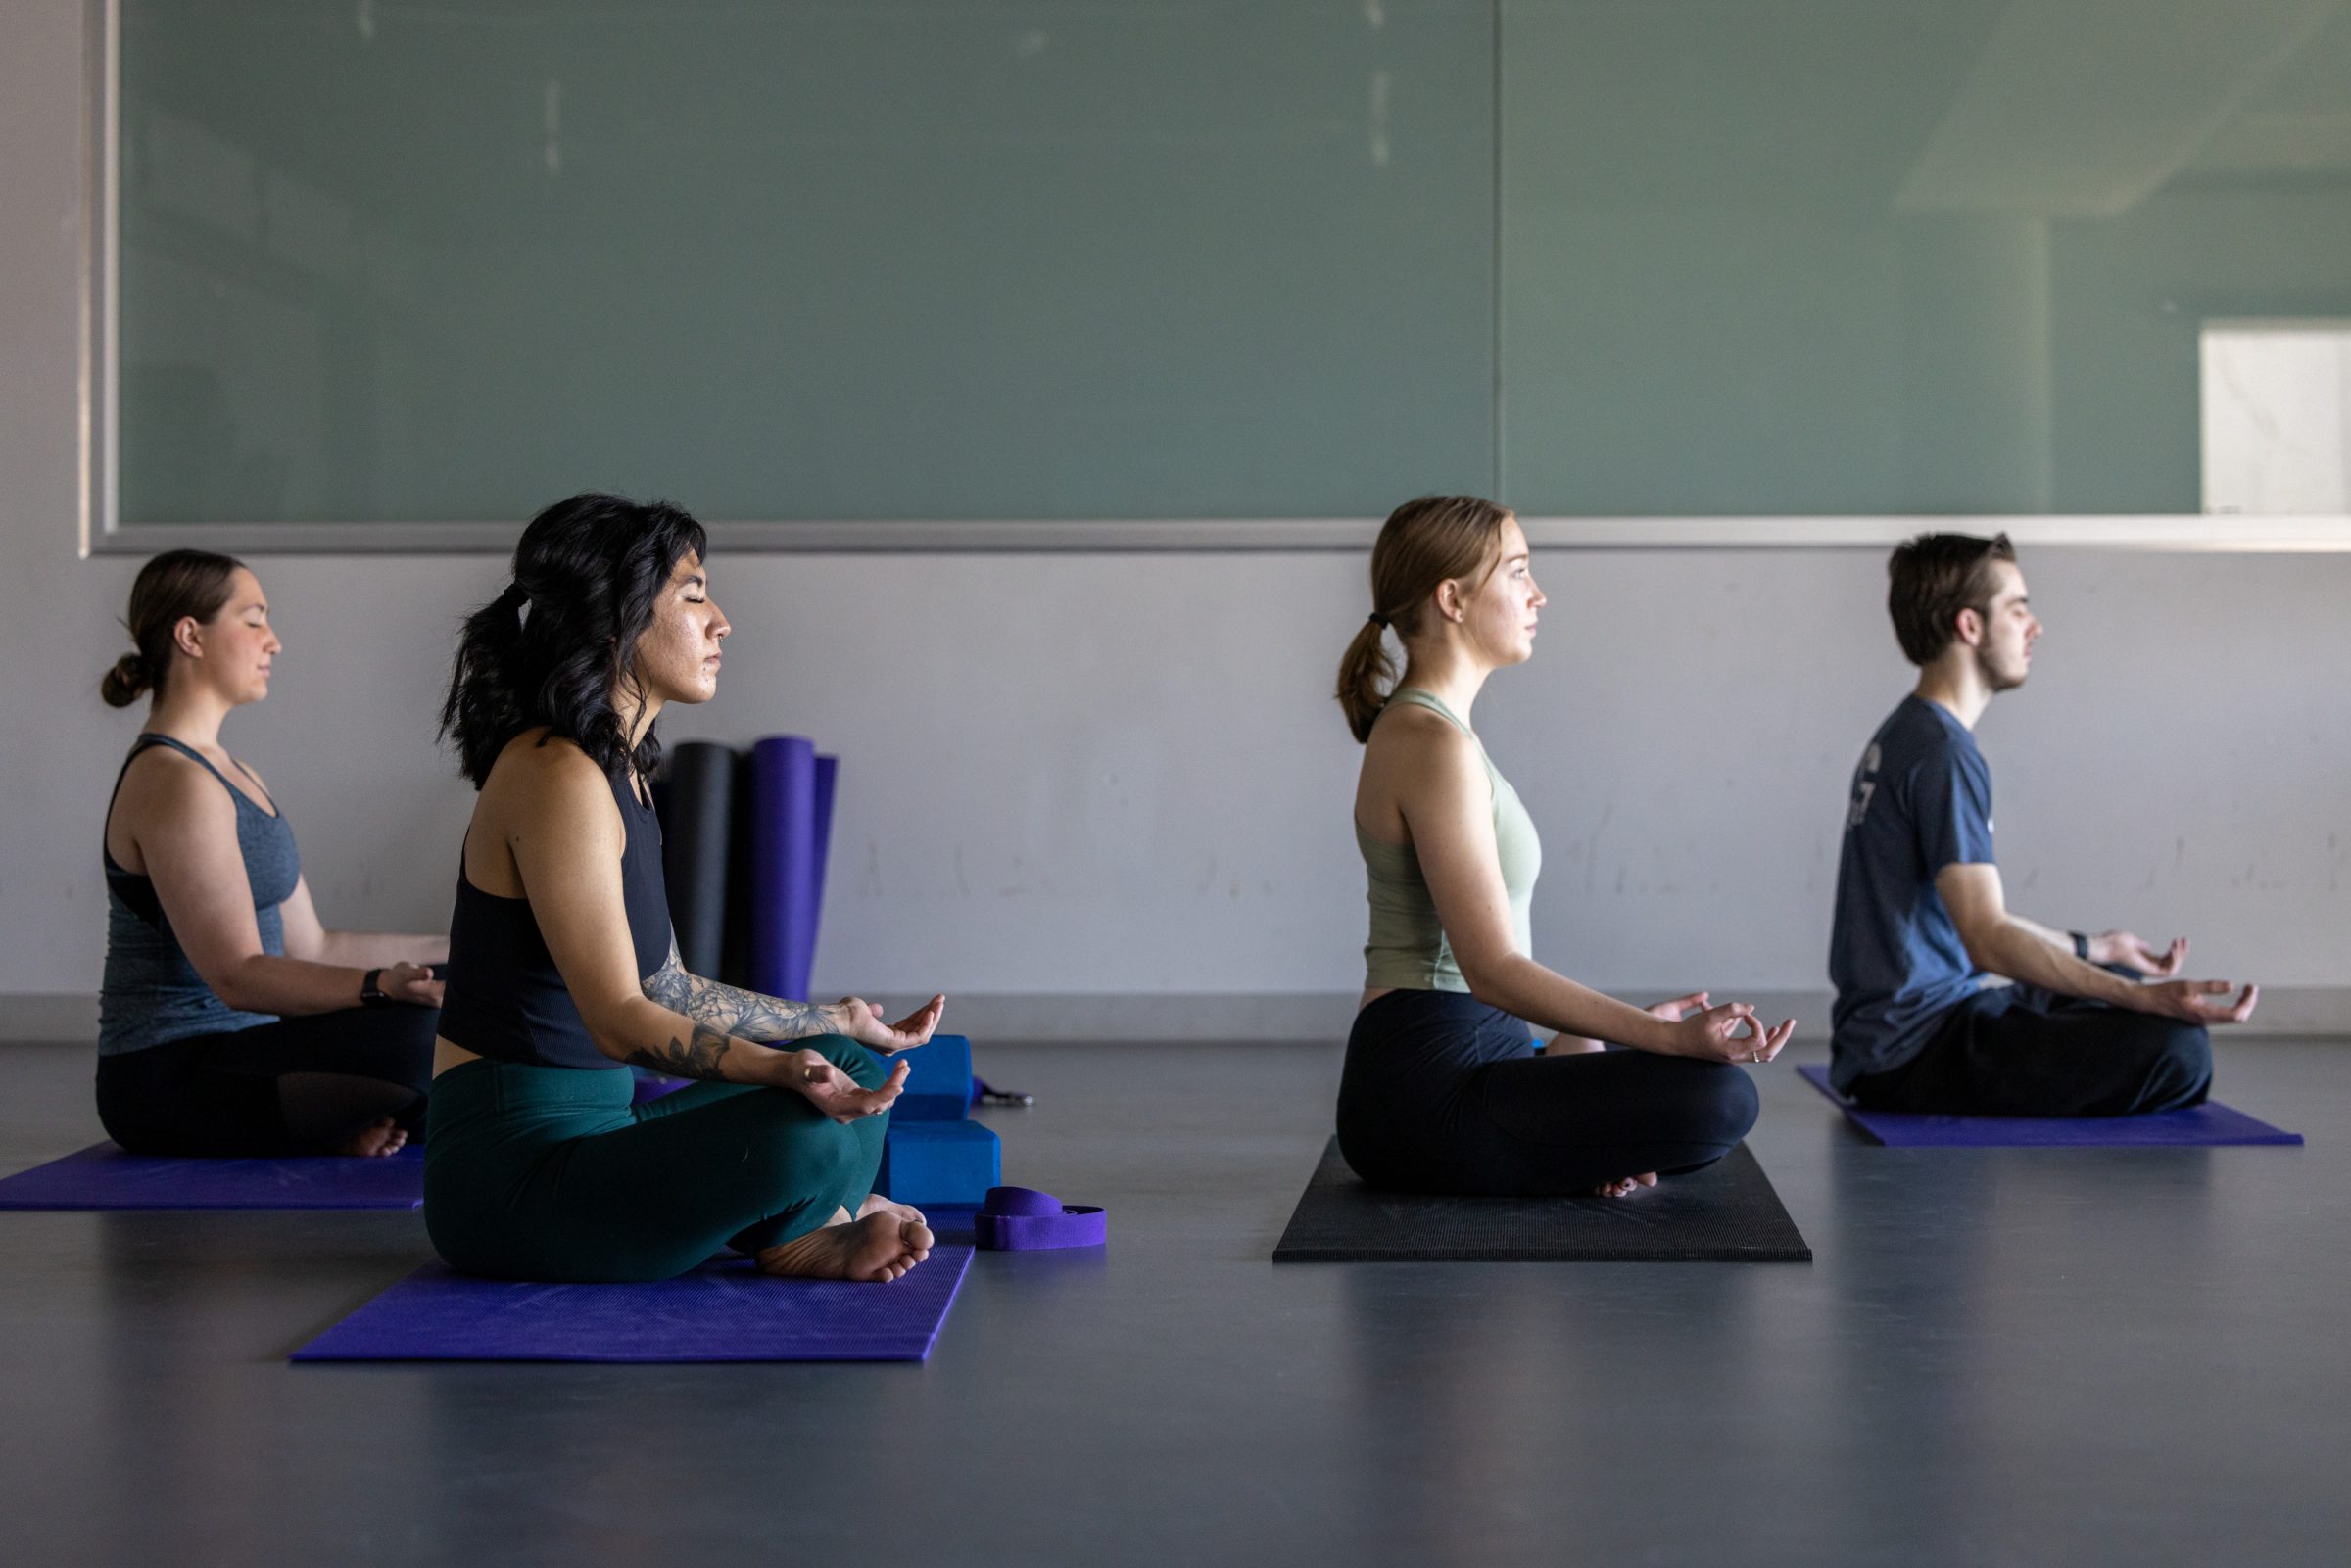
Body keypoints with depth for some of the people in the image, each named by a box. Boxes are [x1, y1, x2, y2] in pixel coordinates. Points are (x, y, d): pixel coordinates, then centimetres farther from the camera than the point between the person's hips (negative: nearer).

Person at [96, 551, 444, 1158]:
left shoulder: (229, 774, 17)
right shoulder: (175, 783, -16)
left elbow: (306, 945, 17)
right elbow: (238, 974, -25)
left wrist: (448, 949, 16)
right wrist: (381, 985, -38)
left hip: (229, 1055, 11)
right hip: (171, 1080, -10)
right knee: (423, 1035, -32)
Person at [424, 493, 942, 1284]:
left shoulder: (617, 772, 14)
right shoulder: (556, 776, -18)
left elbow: (666, 990, 21)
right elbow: (618, 1019, -26)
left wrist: (840, 1023, 32)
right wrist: (786, 1069, -41)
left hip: (590, 1125, 11)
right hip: (509, 1167, -11)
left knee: (857, 1070, 19)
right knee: (803, 1135, -33)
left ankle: (818, 1234, -7)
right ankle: (788, 1238, -1)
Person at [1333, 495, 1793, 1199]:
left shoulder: (1417, 727, 14)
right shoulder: (1434, 744, -17)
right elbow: (1494, 970, -23)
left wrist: (1577, 1045, 14)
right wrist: (1669, 1037, -28)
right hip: (1427, 1092, -10)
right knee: (1719, 1098, -25)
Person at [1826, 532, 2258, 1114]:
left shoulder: (1903, 738, 15)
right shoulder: (1943, 754, -18)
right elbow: (1989, 939, -26)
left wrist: (2091, 948, 35)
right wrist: (2148, 1001, -31)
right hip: (1916, 1052, -11)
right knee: (2177, 1048, -25)